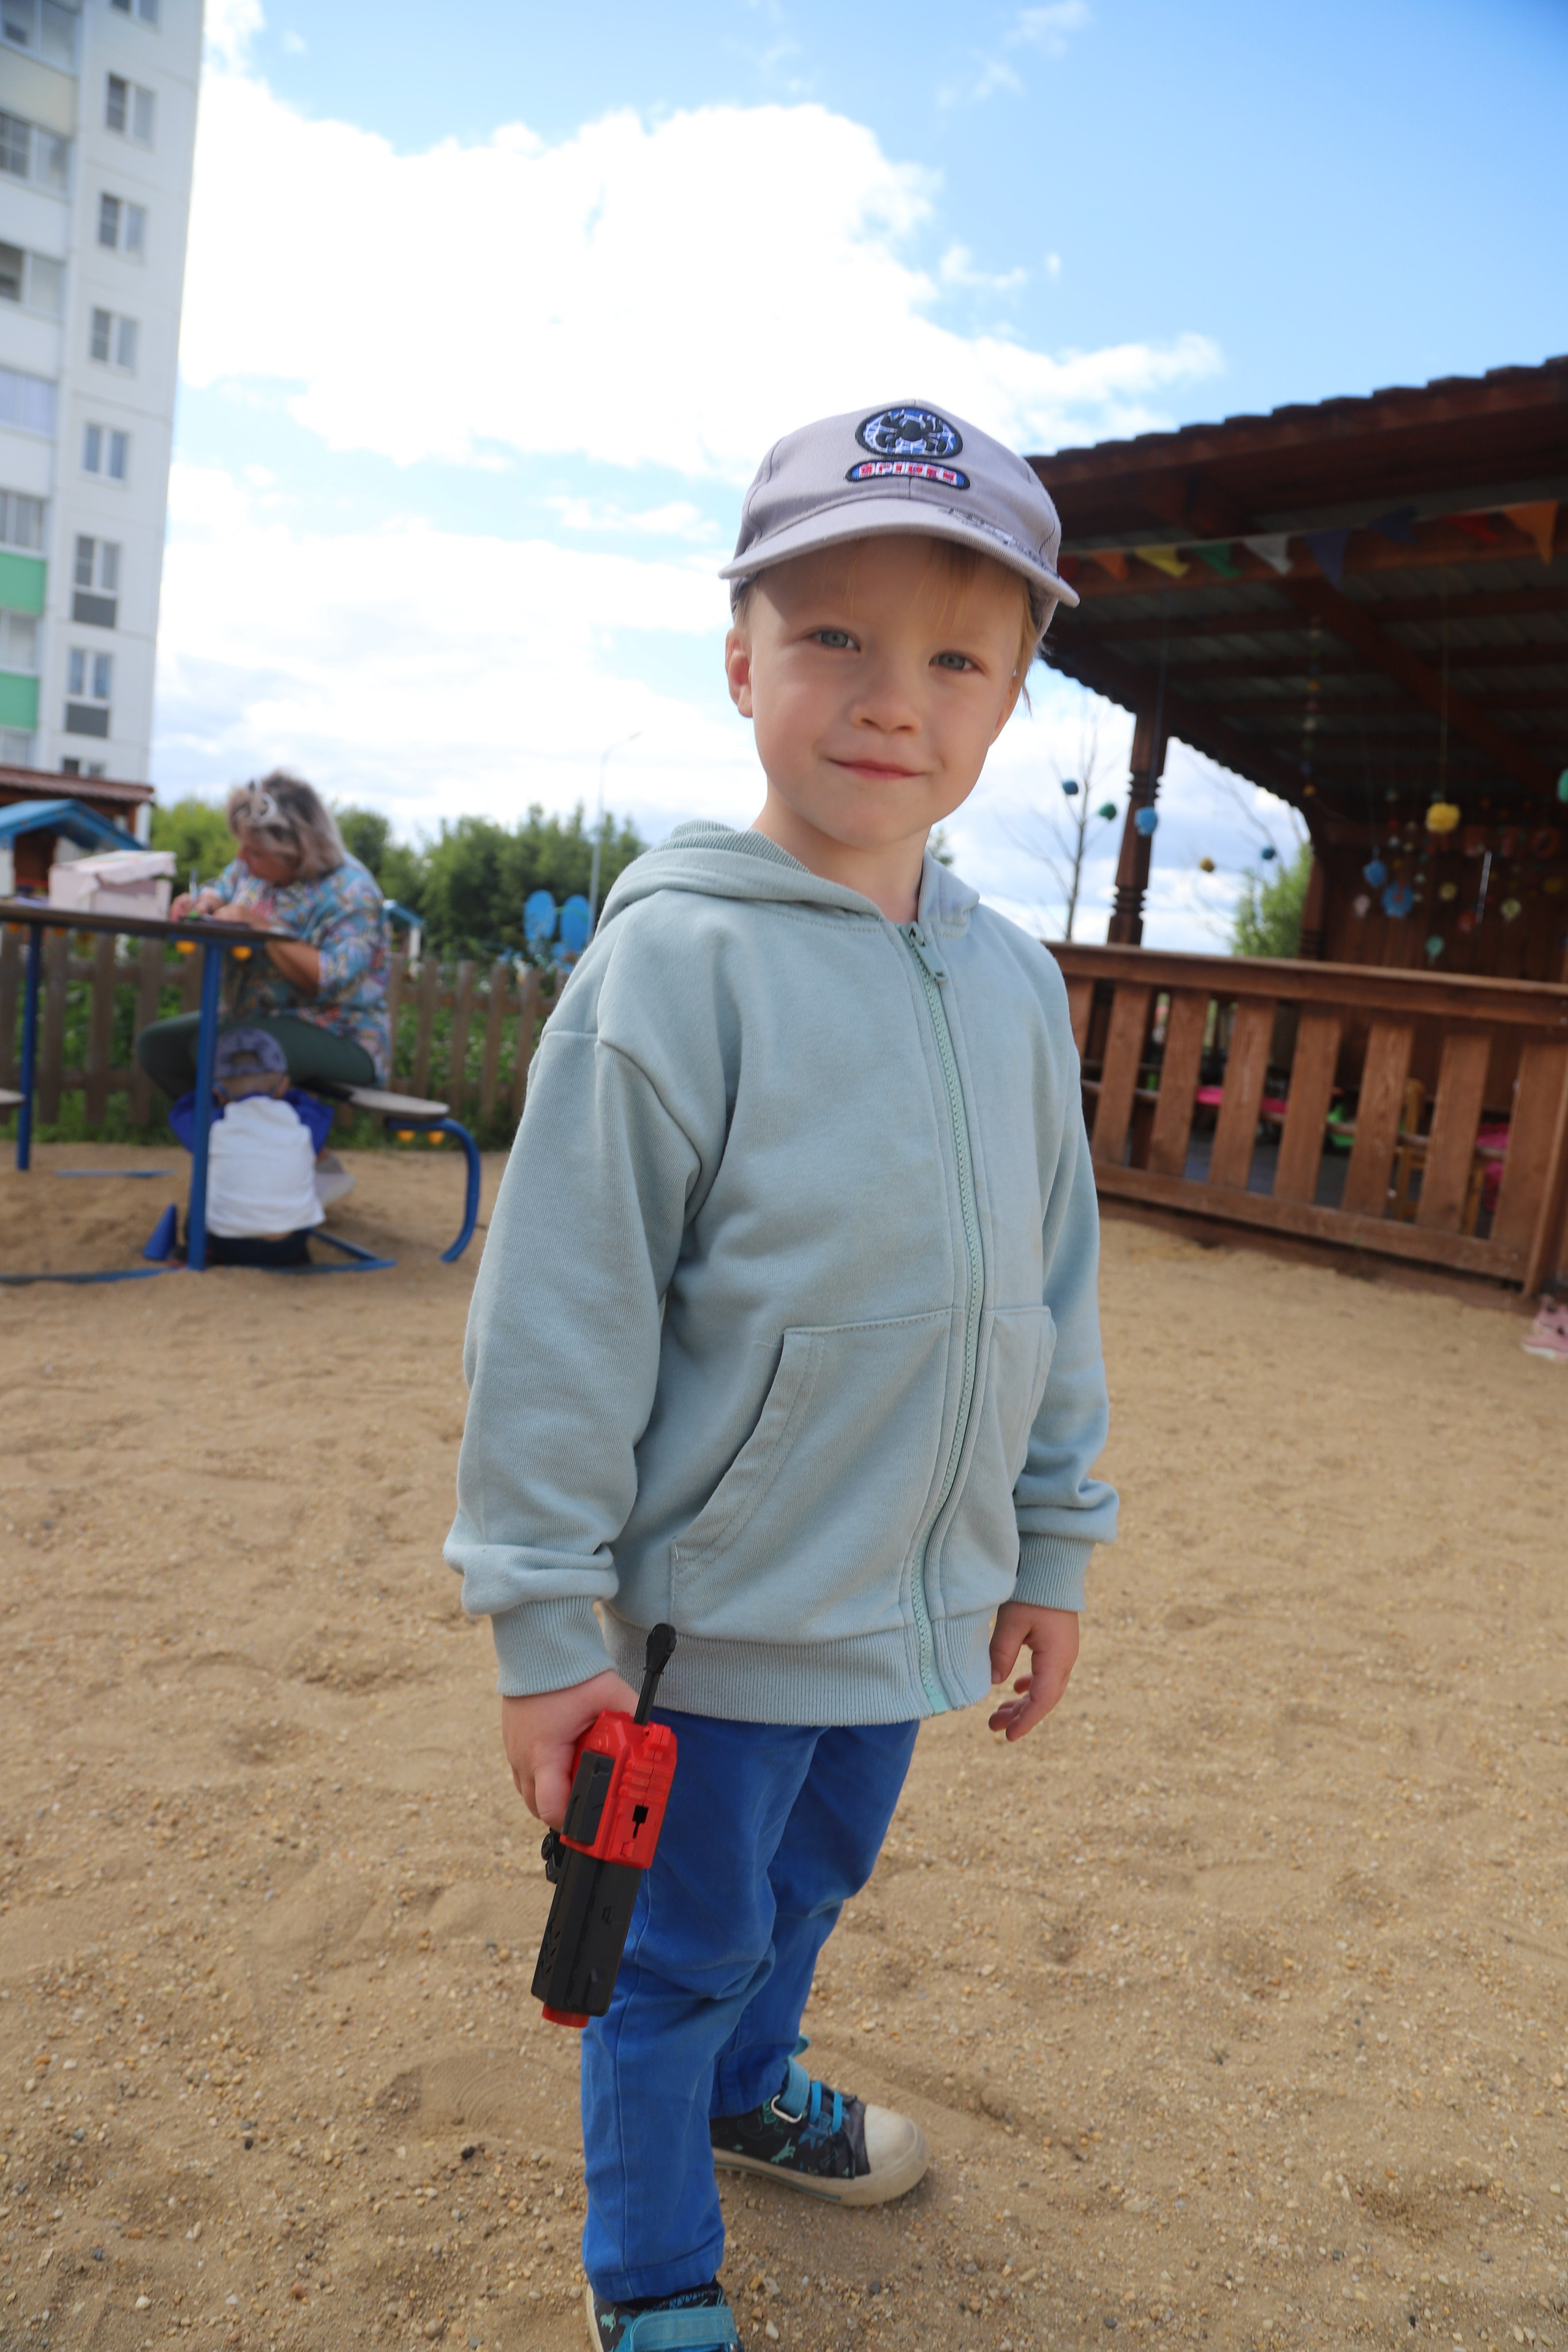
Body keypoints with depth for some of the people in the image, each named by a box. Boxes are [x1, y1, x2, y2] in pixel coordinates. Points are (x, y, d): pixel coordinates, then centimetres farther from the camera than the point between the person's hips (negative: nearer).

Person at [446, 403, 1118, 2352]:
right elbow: (558, 1317, -17)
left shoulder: (1014, 984, 0)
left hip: (914, 1599, 6)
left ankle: (745, 2089, 56)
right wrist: (545, 1621, -14)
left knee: (809, 1885, 27)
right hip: (721, 1600, -6)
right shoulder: (674, 964, -19)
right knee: (684, 1943, 14)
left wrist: (1049, 1548, 12)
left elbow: (1053, 1289, 8)